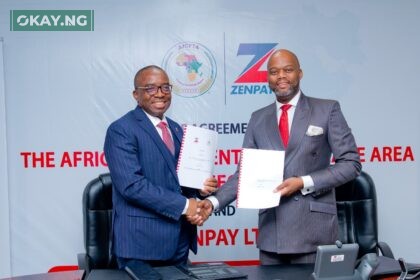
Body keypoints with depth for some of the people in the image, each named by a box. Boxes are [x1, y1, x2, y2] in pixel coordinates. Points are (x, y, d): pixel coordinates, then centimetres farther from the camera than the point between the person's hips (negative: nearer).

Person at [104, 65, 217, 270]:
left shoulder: (176, 129, 15)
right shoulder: (121, 130, -10)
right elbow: (131, 184, -21)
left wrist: (200, 187, -3)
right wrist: (183, 204, -19)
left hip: (179, 240, 7)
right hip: (141, 241, -7)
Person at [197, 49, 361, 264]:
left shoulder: (327, 110, 1)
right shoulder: (258, 119, 11)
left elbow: (351, 163, -2)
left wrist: (304, 183, -13)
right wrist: (214, 202, -6)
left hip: (313, 230, -3)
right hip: (271, 230, 3)